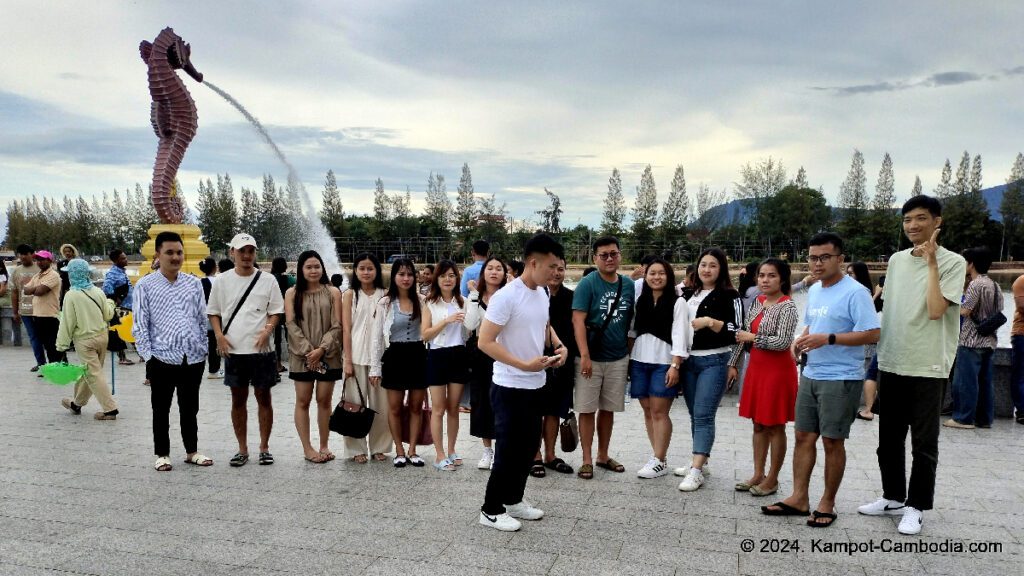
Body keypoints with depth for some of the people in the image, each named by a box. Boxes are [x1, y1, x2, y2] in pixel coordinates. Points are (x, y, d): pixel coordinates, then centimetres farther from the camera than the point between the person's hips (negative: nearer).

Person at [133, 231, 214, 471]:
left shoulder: (194, 284, 8)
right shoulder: (145, 286, -1)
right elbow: (140, 324, -2)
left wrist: (203, 349, 9)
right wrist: (148, 356, -6)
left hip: (193, 358, 3)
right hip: (162, 358, -3)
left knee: (190, 408, 14)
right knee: (161, 410, 9)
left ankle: (192, 451, 26)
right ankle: (162, 454, 22)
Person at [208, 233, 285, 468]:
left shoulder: (267, 280, 0)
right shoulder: (222, 280, 4)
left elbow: (276, 311, 3)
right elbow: (213, 312, 10)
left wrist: (267, 330, -14)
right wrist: (219, 335, -4)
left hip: (262, 350, -1)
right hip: (233, 351, 2)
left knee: (263, 398, 6)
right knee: (238, 400, 10)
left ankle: (264, 447, 17)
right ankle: (242, 449, 21)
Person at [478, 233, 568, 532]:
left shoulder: (542, 293, 5)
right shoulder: (506, 297, -21)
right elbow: (485, 342, -22)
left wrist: (559, 345, 3)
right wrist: (524, 364, -25)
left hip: (535, 385, 8)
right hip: (510, 387, -8)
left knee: (528, 446, 17)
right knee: (509, 450, 0)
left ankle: (513, 499, 33)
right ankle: (491, 510, 16)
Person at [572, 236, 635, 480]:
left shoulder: (628, 285, 5)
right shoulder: (587, 284, -9)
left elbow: (631, 320, 13)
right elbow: (578, 320, -14)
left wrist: (630, 353, 11)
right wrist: (584, 356, -20)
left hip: (618, 359, 4)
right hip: (592, 358, -4)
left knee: (608, 409, 13)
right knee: (587, 409, 3)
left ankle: (603, 455, 26)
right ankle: (587, 460, 13)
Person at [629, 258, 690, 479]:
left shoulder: (677, 302, -3)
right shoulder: (640, 300, 12)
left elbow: (679, 336, -9)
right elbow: (632, 331, 13)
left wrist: (675, 365, -16)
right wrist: (627, 359, 8)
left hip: (664, 362, -5)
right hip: (639, 361, 5)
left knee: (659, 411, -4)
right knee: (648, 410, 9)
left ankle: (659, 462, 4)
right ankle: (659, 455, 20)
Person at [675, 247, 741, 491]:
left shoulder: (729, 296, -5)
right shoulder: (689, 294, 13)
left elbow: (736, 331, -11)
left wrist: (710, 322, -23)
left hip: (714, 361, -6)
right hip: (689, 360, 6)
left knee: (703, 415, -9)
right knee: (694, 414, 12)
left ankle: (696, 472, -9)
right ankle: (698, 462, 23)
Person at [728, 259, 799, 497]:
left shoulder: (787, 306, -13)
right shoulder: (757, 302, 8)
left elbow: (783, 342, -23)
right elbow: (743, 334, 12)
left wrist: (753, 338, -13)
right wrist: (733, 363, 11)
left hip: (777, 370, -7)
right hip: (756, 367, 7)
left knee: (774, 426, 4)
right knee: (758, 425, 14)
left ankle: (772, 480, 15)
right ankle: (758, 474, 24)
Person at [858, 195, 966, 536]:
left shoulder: (953, 262, -8)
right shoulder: (896, 260, 9)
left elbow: (935, 310, -21)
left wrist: (931, 262, -19)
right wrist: (881, 355, 14)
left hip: (928, 367, -6)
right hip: (891, 363, 6)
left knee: (923, 442, 3)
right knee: (889, 437, 14)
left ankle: (916, 506, 16)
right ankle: (893, 497, 28)